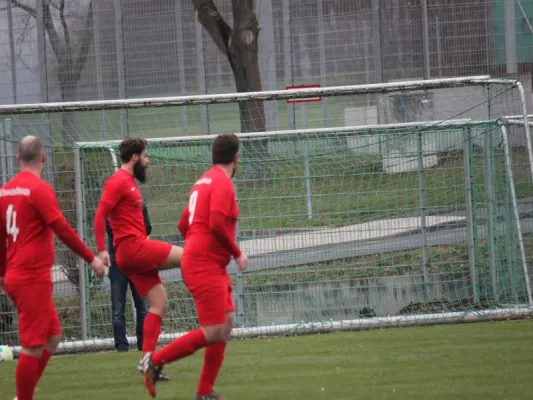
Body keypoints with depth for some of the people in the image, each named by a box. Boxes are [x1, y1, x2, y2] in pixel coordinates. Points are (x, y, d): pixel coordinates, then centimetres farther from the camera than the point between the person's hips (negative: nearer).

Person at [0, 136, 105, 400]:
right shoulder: (39, 189, -12)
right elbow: (62, 229, -17)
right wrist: (91, 258, -11)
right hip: (33, 279, -8)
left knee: (52, 336, 16)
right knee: (34, 347, -4)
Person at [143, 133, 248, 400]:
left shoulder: (204, 182, 16)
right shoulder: (223, 183, -12)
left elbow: (183, 225, 18)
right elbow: (217, 224, -23)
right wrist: (237, 253, -12)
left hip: (210, 266, 10)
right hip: (205, 266, -10)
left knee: (227, 323, 9)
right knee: (213, 333, -11)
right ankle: (156, 361, -5)